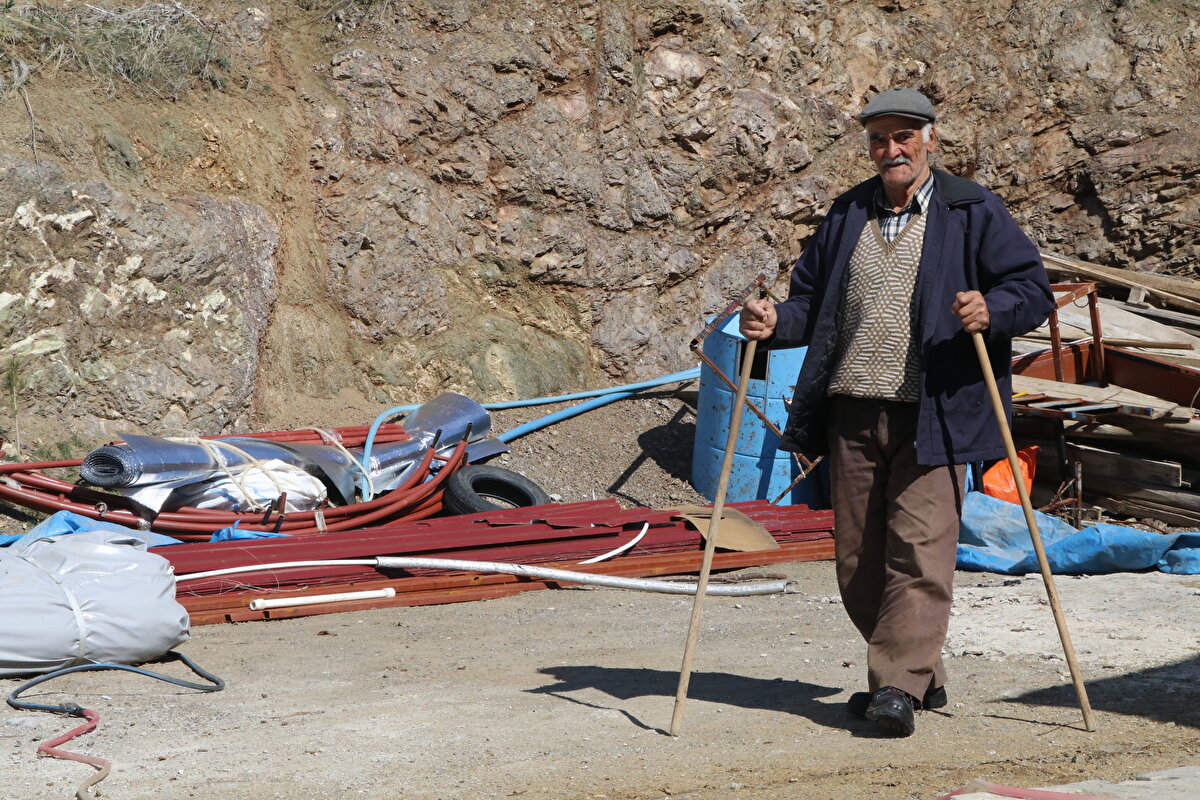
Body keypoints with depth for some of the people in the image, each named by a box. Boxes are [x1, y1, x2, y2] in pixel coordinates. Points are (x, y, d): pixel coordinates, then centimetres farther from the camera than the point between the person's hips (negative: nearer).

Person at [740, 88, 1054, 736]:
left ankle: (899, 685, -11)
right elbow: (811, 299, 21)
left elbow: (1033, 289, -2)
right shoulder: (847, 214, 18)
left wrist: (992, 311, -22)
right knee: (857, 560, 7)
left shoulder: (973, 211, 4)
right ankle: (921, 675, 20)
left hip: (933, 415, -5)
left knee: (919, 548, -12)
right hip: (853, 413, 5)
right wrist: (775, 323, 0)